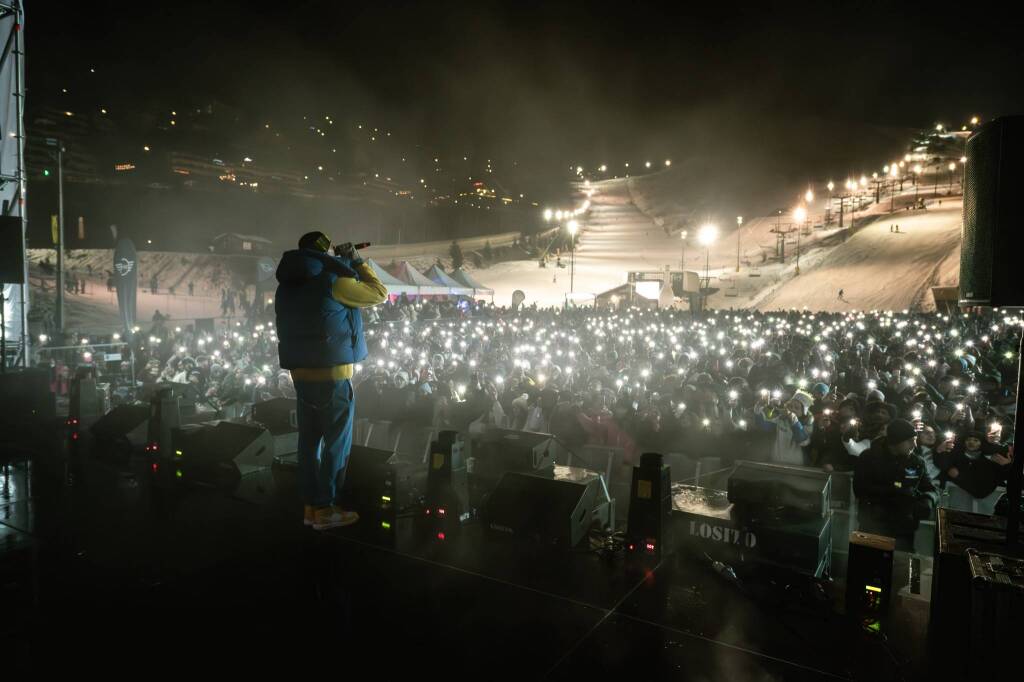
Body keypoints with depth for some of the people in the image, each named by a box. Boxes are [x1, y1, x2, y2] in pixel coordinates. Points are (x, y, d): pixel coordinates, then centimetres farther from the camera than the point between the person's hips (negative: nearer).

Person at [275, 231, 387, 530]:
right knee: (336, 443, 2)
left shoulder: (286, 287, 10)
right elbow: (380, 293, -4)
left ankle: (311, 506, 18)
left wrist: (345, 266, 22)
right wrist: (358, 263, 9)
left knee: (309, 440, 11)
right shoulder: (332, 281, -12)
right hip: (333, 374, -7)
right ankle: (326, 509, 7)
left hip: (300, 373, 7)